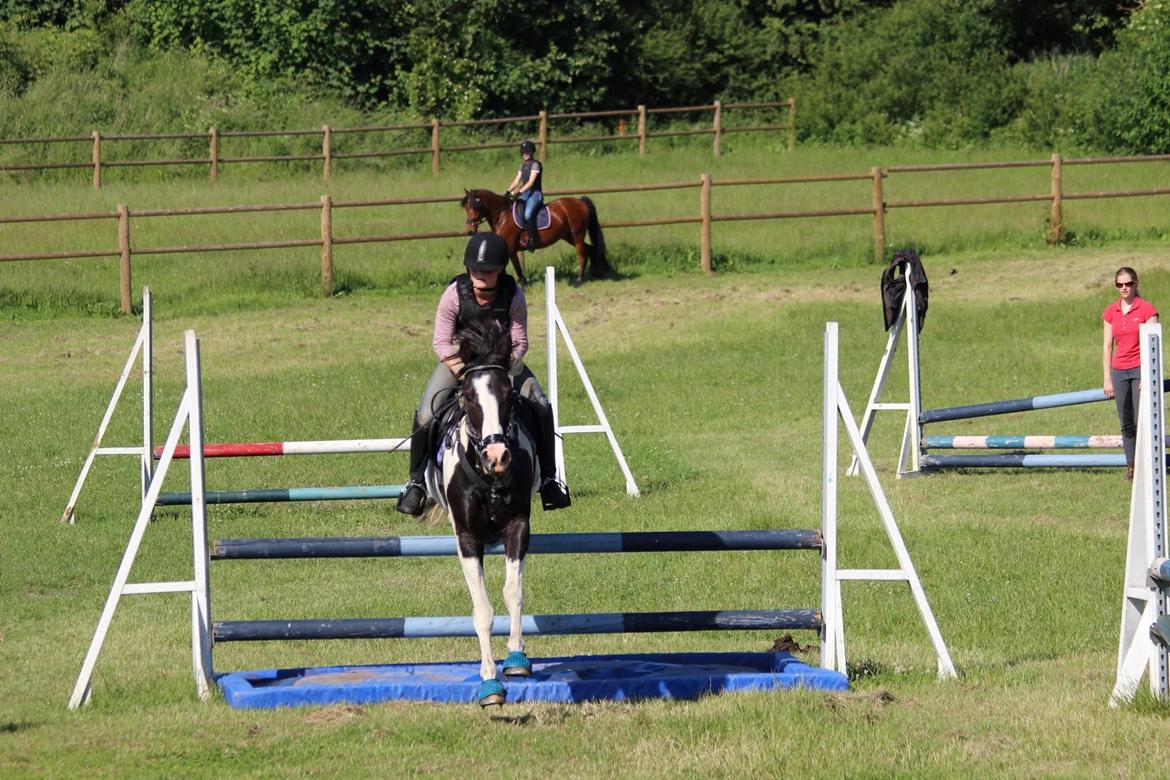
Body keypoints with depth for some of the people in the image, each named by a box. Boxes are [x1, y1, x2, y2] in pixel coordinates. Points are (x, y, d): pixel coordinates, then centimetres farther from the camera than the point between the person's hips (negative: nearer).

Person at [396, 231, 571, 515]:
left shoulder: (513, 295, -22)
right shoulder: (455, 294, -24)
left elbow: (519, 343, -11)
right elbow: (441, 342, -16)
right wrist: (466, 374, -30)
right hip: (459, 359, -1)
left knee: (541, 406, -16)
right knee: (425, 417, -19)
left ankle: (549, 478, 0)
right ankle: (416, 482, 1)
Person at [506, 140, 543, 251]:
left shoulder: (535, 164, -8)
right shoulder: (523, 165, 17)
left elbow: (531, 182, -17)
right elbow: (517, 181, 16)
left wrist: (519, 192, -25)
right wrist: (508, 192, 1)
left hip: (535, 194, -9)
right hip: (525, 194, 9)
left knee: (528, 214, -32)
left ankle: (532, 240, -28)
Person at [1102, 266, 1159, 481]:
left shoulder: (1146, 309, -5)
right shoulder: (1111, 312, 8)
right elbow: (1107, 346, 10)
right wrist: (1107, 380, 6)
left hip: (1140, 369, -4)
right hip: (1119, 371, 4)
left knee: (1141, 421, -11)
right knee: (1126, 424, 6)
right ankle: (1130, 466, 10)